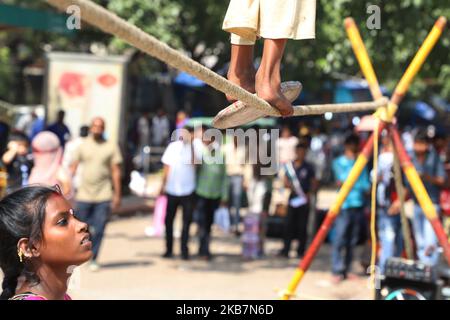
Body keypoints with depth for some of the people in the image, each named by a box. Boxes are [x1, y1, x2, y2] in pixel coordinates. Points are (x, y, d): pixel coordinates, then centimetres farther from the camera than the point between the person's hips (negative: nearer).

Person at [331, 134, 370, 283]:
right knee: (339, 239, -10)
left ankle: (347, 269, 14)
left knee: (352, 241, 6)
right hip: (344, 205, -4)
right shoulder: (339, 162, 4)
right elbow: (344, 178, -10)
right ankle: (337, 271, -9)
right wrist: (352, 162, -9)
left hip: (358, 205, 4)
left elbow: (366, 185, 10)